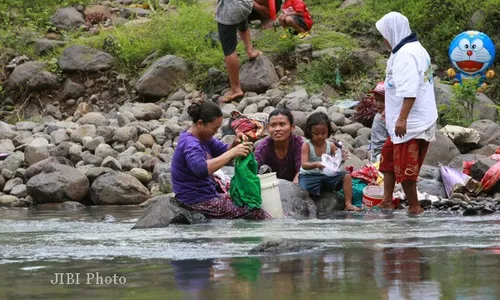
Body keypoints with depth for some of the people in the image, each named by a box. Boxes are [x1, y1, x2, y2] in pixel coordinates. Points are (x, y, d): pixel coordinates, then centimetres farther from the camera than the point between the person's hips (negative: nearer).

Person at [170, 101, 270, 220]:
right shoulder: (190, 144, -22)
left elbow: (223, 151, 14)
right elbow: (201, 169, -41)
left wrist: (235, 144, -10)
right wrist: (232, 153, -41)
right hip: (198, 203, -11)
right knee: (257, 213, -15)